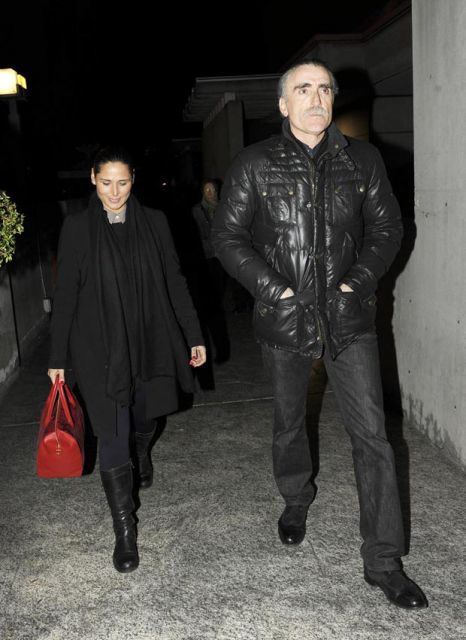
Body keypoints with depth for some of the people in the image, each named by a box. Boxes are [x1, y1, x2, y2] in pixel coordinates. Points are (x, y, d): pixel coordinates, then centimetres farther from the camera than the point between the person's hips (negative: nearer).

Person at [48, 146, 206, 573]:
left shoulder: (154, 222, 3)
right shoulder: (77, 227, -2)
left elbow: (174, 281, 6)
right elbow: (66, 293, 0)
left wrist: (194, 336, 3)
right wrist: (58, 357, 1)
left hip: (150, 342, 3)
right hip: (99, 347, -2)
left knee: (146, 416, 19)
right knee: (113, 437, -3)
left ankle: (143, 455, 56)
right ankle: (124, 530, 11)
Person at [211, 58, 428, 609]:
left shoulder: (362, 159, 4)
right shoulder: (255, 164, -1)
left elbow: (387, 226, 9)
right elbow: (227, 235, -2)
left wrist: (362, 280, -6)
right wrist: (273, 289, -11)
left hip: (349, 319, 1)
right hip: (284, 317, 0)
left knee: (372, 435, -3)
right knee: (289, 424, 18)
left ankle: (383, 561, 10)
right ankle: (296, 502, 47)